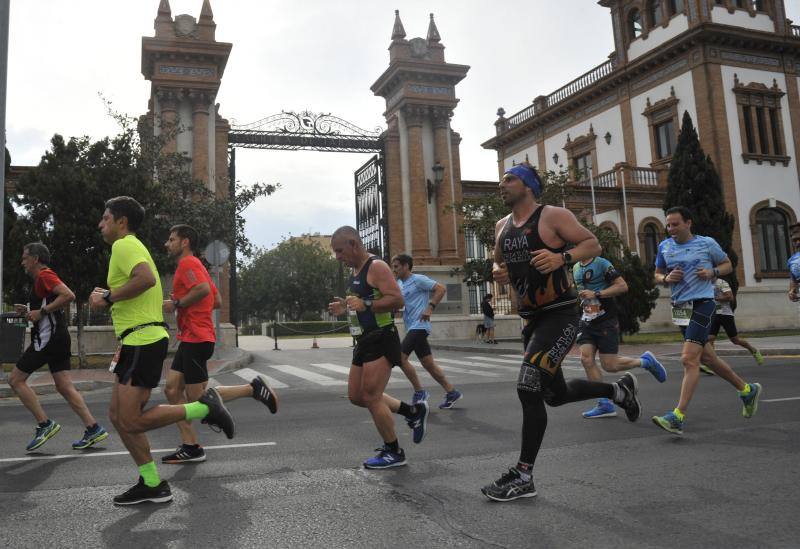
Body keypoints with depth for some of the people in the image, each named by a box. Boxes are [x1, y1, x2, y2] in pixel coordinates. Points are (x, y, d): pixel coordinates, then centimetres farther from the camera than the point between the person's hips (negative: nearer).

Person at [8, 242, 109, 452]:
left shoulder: (44, 275, -9)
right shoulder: (43, 278, 22)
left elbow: (68, 295, -25)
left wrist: (41, 312, -19)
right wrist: (29, 310, 18)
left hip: (48, 338, -9)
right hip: (59, 338, 9)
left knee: (16, 379, 0)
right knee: (64, 387, 5)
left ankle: (45, 424, -1)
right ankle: (93, 429, 1)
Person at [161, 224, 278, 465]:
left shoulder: (188, 263, -8)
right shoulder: (195, 265, 22)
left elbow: (203, 289, -28)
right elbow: (217, 301, 21)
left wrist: (177, 303, -16)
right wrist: (181, 304, 18)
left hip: (196, 339, -10)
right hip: (190, 339, 10)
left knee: (197, 398, -6)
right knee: (172, 390, 6)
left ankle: (253, 388, -2)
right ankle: (190, 447, 9)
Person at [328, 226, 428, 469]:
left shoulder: (376, 267, -13)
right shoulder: (356, 270, 17)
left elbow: (397, 299, -22)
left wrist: (365, 304, -27)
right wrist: (345, 308, 9)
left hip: (381, 339, -10)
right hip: (364, 341, 10)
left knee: (371, 397, -8)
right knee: (356, 396, 11)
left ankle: (394, 453, 9)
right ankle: (413, 411, 23)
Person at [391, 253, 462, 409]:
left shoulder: (418, 279, -8)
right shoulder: (399, 284, 16)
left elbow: (441, 289, -13)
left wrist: (430, 307, -20)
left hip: (419, 326, -9)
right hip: (412, 327, 9)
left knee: (400, 357, -15)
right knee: (428, 364, 9)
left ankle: (419, 392, -2)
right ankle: (451, 392, 17)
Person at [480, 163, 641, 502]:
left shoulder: (553, 216, -9)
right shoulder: (502, 226, 11)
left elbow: (593, 244, -9)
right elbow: (498, 261, 24)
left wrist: (561, 257, -27)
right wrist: (497, 271, 0)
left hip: (560, 314, -8)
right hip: (531, 318, 8)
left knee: (529, 389, -17)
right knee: (556, 394, 19)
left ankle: (523, 477, -4)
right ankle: (618, 390, 44)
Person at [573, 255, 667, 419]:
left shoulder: (602, 264, -10)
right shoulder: (575, 268, 12)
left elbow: (623, 286, -16)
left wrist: (596, 294, -22)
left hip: (606, 320, -7)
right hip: (587, 321, 7)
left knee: (609, 365, -6)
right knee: (586, 358, -10)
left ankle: (645, 361, 22)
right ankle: (605, 405, -2)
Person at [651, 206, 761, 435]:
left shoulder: (707, 243, -1)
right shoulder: (664, 247, 8)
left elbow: (728, 265, 11)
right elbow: (658, 275, 17)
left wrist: (712, 272, -9)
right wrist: (667, 278, -5)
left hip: (702, 304, -6)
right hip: (680, 307, 6)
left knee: (689, 358, -17)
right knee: (708, 358, 16)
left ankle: (678, 417, -19)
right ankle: (747, 390, 38)